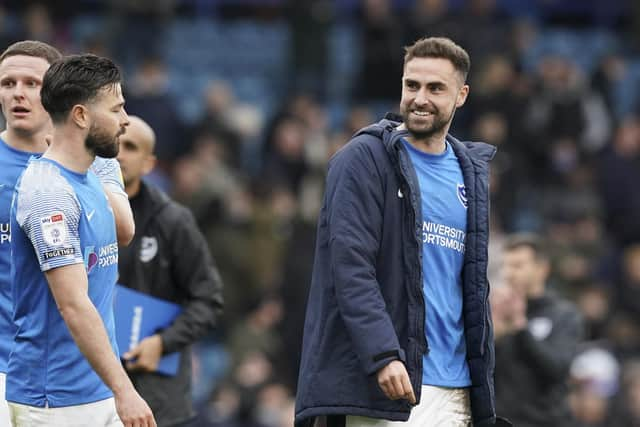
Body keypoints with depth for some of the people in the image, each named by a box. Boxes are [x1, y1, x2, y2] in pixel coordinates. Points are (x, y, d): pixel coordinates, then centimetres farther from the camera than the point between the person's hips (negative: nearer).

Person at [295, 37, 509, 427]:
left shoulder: (471, 173, 17)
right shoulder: (364, 159, -3)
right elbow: (350, 266, -13)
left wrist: (485, 389, 17)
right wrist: (383, 355, -24)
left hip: (456, 391, 6)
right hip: (383, 383, -6)